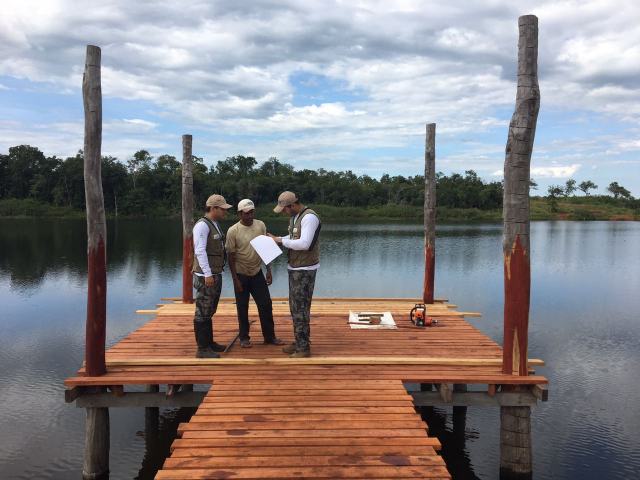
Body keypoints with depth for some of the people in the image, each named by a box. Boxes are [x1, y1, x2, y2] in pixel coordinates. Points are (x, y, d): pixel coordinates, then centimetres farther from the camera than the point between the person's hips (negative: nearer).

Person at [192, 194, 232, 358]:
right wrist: (207, 274, -23)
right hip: (206, 276, -9)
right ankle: (202, 349, 3)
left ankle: (209, 342, 27)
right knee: (202, 313, -3)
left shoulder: (214, 225, 15)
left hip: (215, 275, 9)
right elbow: (200, 251, -20)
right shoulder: (202, 225, -14)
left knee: (209, 312, 17)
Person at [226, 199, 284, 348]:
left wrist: (269, 271, 2)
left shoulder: (260, 225, -3)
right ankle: (244, 337, 22)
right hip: (241, 274, -3)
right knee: (242, 308, 6)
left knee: (266, 304, 4)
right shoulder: (233, 231, -14)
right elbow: (230, 256, -10)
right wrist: (235, 279, -11)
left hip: (257, 273, 3)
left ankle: (269, 337, 17)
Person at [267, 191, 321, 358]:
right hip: (295, 268, 10)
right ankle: (299, 342, 25)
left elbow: (304, 244, -28)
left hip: (305, 270, -10)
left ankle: (304, 348, 3)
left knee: (300, 308, -6)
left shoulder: (309, 217, -20)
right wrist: (276, 239, 3)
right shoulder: (294, 217, 10)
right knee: (295, 306, 14)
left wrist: (281, 241, -18)